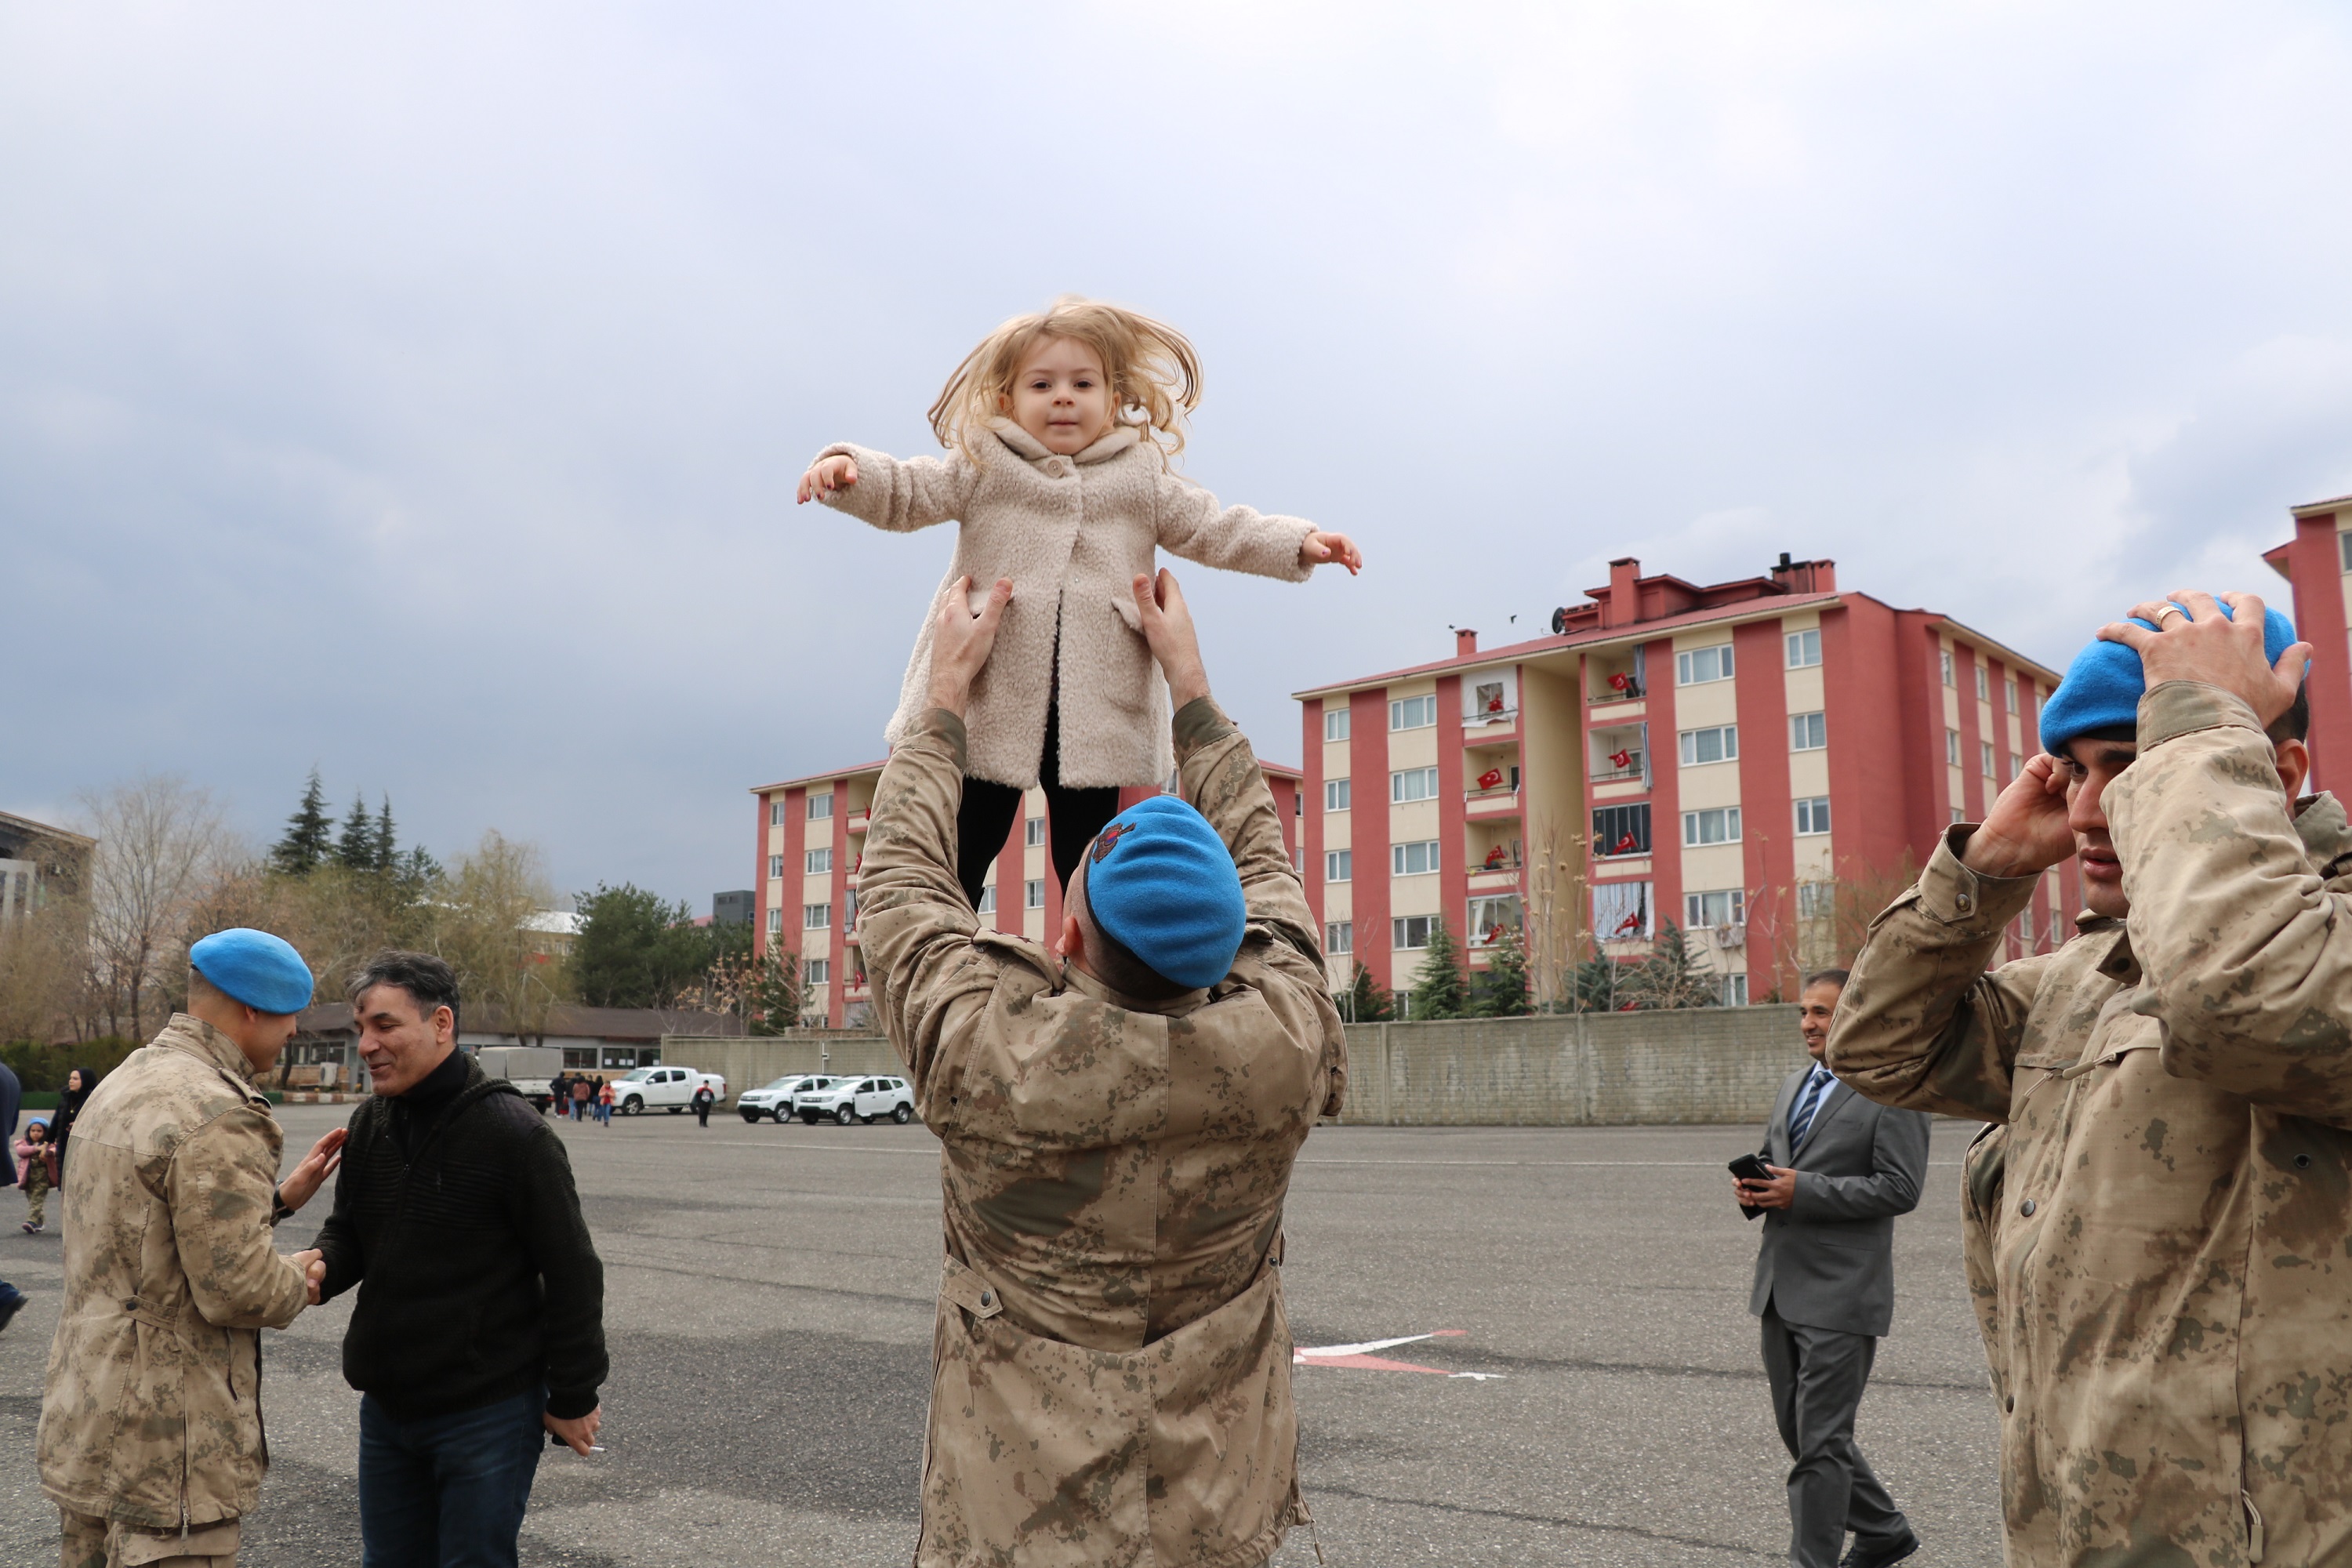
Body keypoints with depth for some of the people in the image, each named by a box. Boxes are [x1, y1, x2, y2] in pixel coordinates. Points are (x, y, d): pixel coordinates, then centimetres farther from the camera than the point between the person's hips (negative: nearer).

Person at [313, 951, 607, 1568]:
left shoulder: (512, 1133, -17)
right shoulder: (369, 1123, 3)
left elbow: (572, 1275, -14)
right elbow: (347, 1232, 14)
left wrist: (573, 1399, -10)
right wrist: (318, 1270, -11)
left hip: (486, 1414, -6)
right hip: (387, 1404, 7)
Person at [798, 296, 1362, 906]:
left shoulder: (1141, 478, 12)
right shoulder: (984, 468, 7)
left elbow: (1212, 530, 11)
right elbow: (904, 494, 2)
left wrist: (1299, 543, -1)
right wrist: (847, 470, -18)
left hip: (1097, 716, 1)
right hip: (989, 702, -1)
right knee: (959, 861, 7)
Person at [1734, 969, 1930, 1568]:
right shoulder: (1795, 1085, 15)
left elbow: (1900, 1187, -16)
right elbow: (1770, 1156, 23)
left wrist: (1802, 1191, -20)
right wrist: (1753, 1186, 0)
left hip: (1840, 1293, -8)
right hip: (1781, 1287, 8)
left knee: (1821, 1441, -2)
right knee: (1799, 1431, 17)